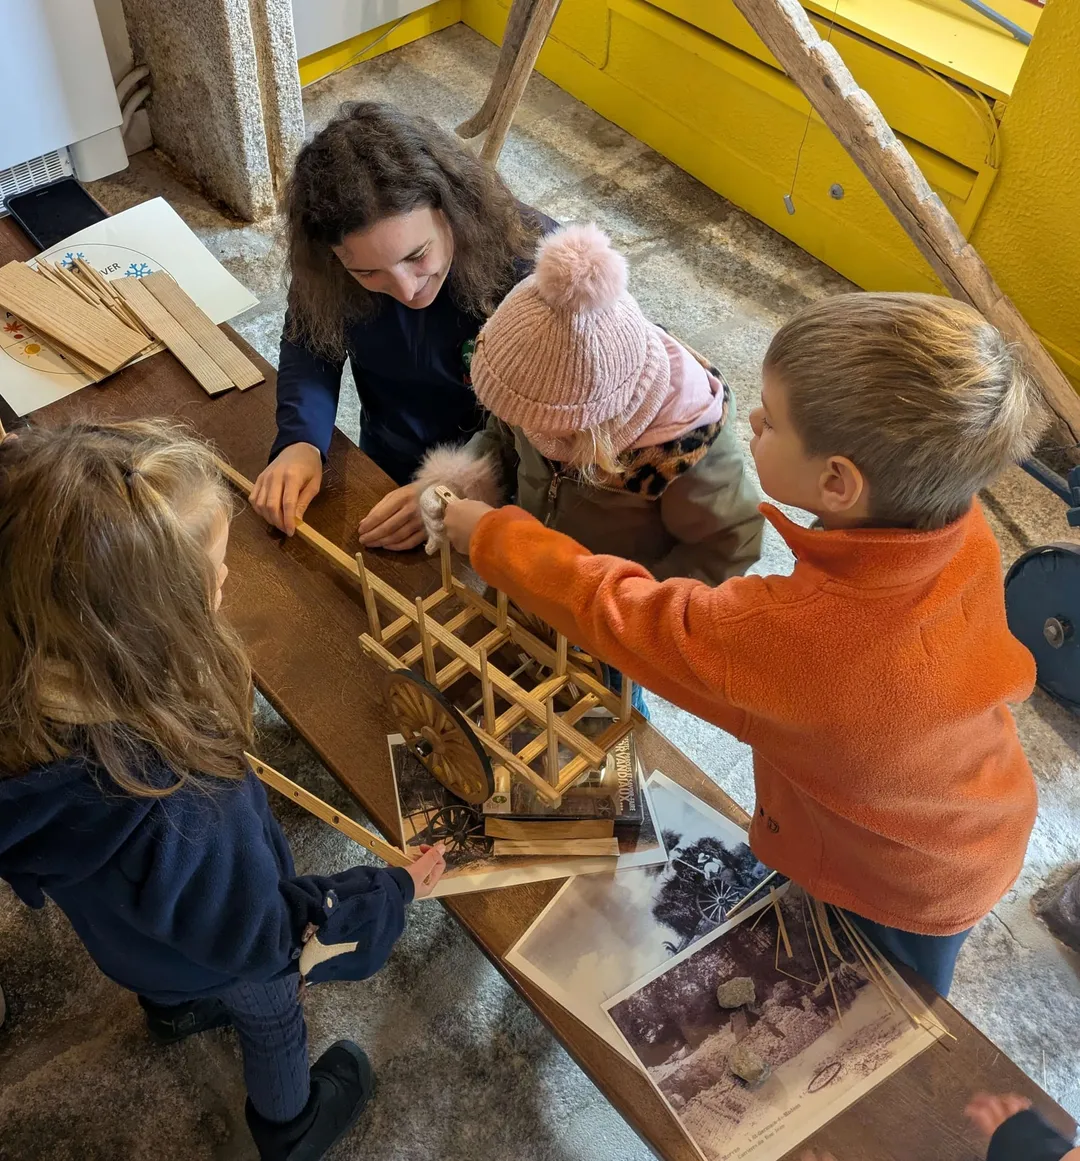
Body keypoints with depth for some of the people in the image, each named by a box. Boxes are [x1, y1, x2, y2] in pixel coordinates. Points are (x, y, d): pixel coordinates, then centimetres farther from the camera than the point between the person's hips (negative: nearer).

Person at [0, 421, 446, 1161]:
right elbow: (266, 939, -31)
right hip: (208, 959, -4)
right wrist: (393, 894, -18)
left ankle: (173, 1010, 73)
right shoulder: (180, 818, -52)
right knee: (273, 1019, 30)